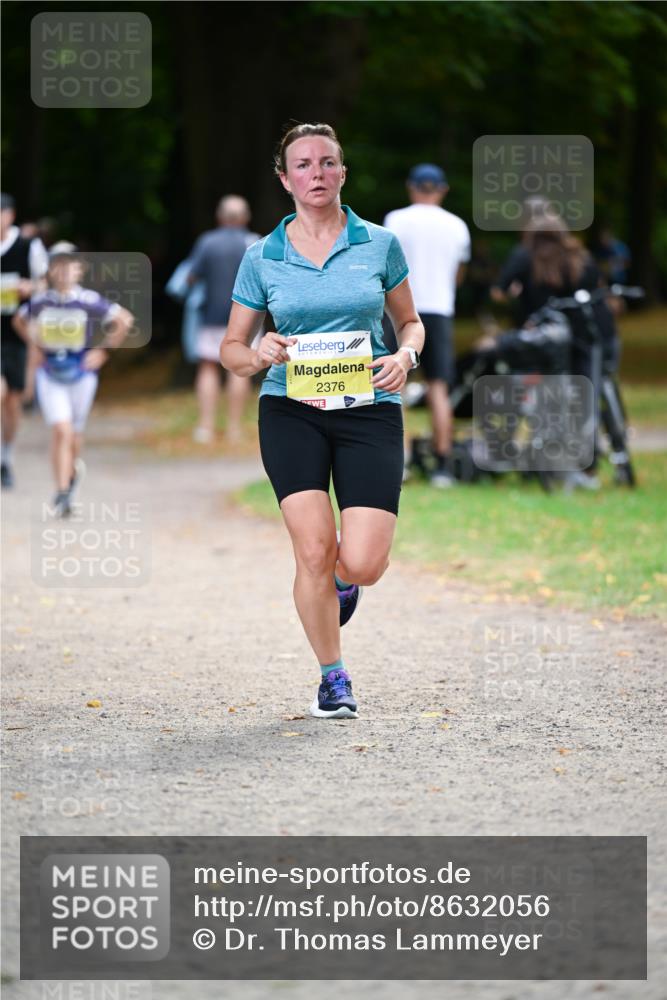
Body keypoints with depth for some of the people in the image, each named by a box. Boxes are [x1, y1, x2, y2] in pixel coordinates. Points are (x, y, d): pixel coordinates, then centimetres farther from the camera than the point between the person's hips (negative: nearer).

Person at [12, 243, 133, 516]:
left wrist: (103, 350, -6)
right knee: (61, 430, -12)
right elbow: (19, 321, 15)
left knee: (73, 433, 12)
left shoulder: (89, 301, -15)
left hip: (81, 373, 0)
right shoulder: (40, 302, -6)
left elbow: (125, 319, -7)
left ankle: (74, 468, 45)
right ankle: (62, 494, -8)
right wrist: (35, 347, 6)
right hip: (49, 374, 0)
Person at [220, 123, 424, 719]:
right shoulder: (262, 258, 5)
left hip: (369, 409, 0)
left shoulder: (380, 245, 5)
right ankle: (334, 679, 7)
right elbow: (232, 348, 11)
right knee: (314, 548, -13)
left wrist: (405, 356, -5)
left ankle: (342, 579, 28)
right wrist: (259, 355, -12)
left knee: (362, 564, -12)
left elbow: (409, 321, 17)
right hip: (291, 410, 0)